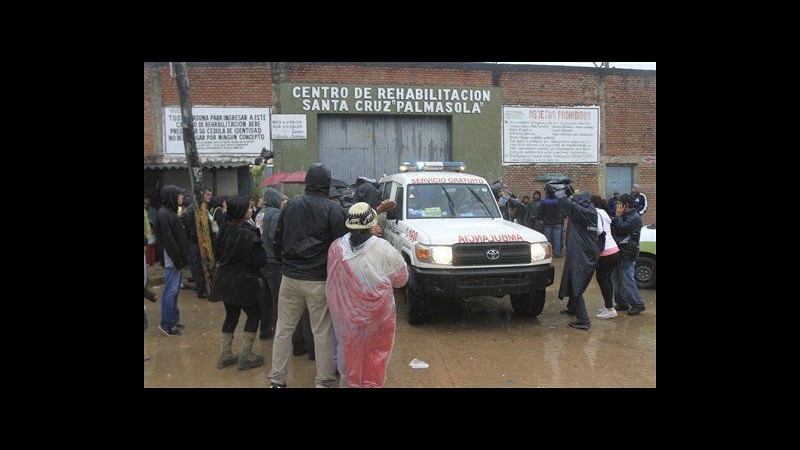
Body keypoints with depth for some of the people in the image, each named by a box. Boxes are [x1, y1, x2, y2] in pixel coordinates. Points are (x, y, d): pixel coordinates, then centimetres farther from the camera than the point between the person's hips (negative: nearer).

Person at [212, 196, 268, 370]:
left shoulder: (225, 230, 3)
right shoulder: (247, 234, -22)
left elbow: (219, 253, 15)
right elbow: (260, 260, -19)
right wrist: (260, 242, -5)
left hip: (225, 280, 8)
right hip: (243, 282, -8)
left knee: (231, 315, 17)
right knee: (254, 314, 8)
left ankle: (225, 356, 22)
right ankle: (245, 357, 10)